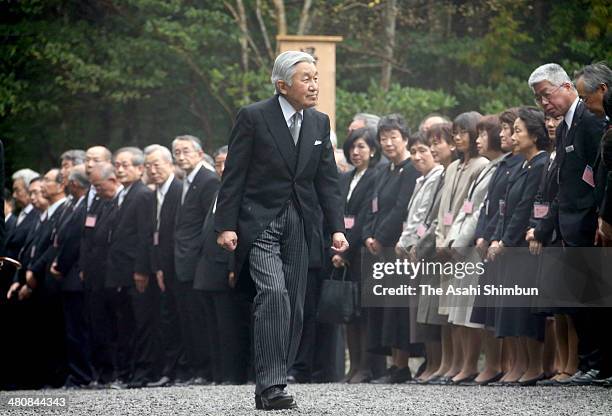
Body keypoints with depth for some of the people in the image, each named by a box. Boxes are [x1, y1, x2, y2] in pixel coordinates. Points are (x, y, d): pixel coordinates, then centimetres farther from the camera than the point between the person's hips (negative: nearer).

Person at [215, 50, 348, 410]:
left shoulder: (319, 123, 10)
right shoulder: (253, 117, -6)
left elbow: (328, 181, 11)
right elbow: (234, 176, -6)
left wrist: (337, 228, 1)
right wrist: (226, 226, -12)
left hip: (298, 225, 6)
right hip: (260, 220, -6)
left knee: (294, 307, 3)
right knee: (274, 294, -21)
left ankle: (271, 386, 11)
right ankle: (271, 386, -21)